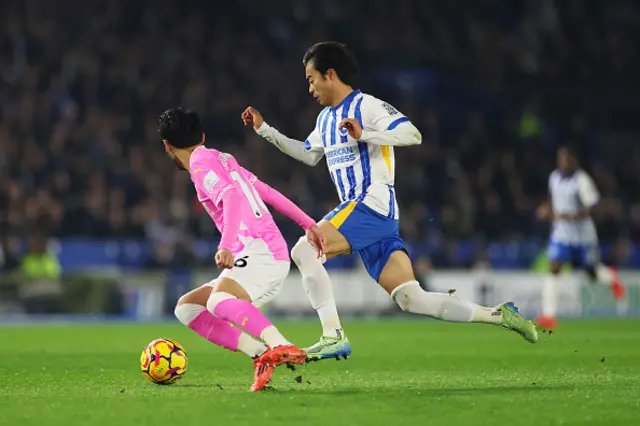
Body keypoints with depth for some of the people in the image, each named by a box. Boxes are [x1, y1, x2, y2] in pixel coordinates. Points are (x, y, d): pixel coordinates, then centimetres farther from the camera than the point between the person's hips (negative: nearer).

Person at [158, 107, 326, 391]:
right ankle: (260, 354, -9)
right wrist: (308, 224, 30)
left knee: (218, 301, -35)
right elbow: (268, 193, 26)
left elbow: (232, 196, -21)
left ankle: (283, 348, -50)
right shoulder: (222, 160, 24)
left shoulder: (201, 163, -3)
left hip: (260, 251, -10)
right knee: (187, 308, 9)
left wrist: (227, 246, -34)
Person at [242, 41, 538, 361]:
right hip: (357, 210, 9)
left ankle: (333, 336, -23)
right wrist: (265, 130, 33)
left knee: (304, 250, -20)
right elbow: (308, 155, 38)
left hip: (373, 204, -9)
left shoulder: (367, 106, -6)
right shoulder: (326, 118, 22)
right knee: (411, 299, -2)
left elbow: (412, 135, -18)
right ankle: (498, 315, 0)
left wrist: (365, 134, -29)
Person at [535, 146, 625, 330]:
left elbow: (591, 208, -21)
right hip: (561, 233, 4)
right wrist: (547, 208, 2)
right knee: (553, 270, -13)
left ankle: (611, 277, 50)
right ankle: (549, 316, -18)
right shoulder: (554, 177, 2)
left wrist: (569, 216, -33)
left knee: (593, 273, 12)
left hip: (583, 235, -4)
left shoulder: (582, 180, -19)